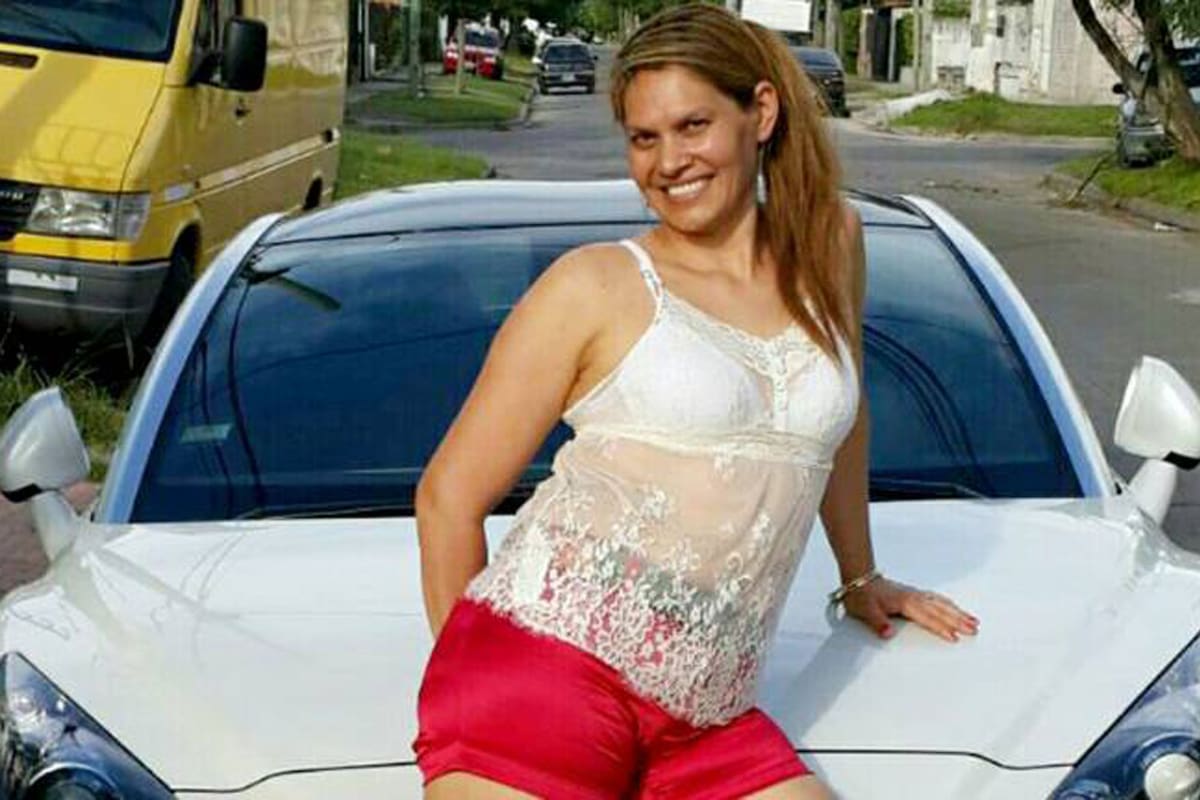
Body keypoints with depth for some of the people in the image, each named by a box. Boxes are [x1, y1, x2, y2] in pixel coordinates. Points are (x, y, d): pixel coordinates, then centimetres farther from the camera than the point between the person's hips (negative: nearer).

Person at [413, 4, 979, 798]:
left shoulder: (830, 244, 13)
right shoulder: (595, 285, 1)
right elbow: (449, 495, 2)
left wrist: (861, 578, 37)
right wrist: (466, 694, 4)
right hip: (545, 669, -4)